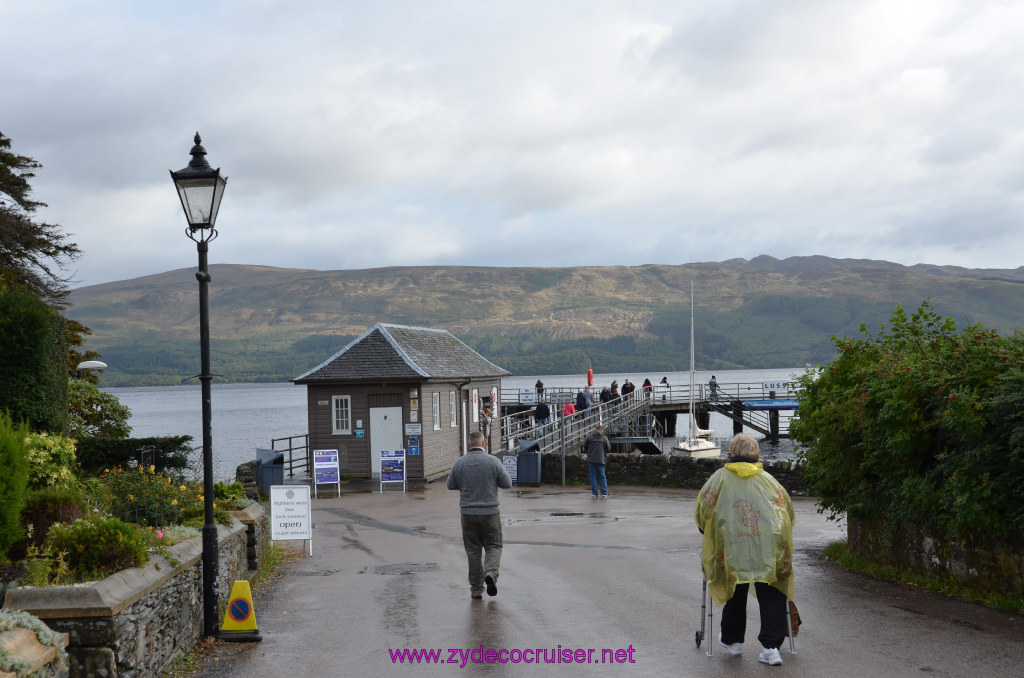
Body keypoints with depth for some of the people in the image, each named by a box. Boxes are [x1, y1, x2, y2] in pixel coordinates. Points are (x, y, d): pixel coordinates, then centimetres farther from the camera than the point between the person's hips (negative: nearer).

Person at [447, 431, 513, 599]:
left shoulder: (459, 463, -3)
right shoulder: (493, 461, -9)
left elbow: (451, 485, 8)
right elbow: (507, 484, -4)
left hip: (468, 513, 2)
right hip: (490, 512, -2)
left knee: (473, 550, 11)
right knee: (493, 547, 12)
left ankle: (476, 589, 12)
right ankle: (491, 573, -15)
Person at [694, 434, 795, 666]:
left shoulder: (720, 477, 12)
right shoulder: (767, 479, 19)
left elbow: (701, 509, 10)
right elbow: (788, 507, 20)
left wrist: (710, 533, 28)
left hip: (733, 545, -1)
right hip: (771, 547, 1)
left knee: (736, 594, 15)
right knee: (772, 596, 3)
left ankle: (733, 640, 29)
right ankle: (771, 646, -4)